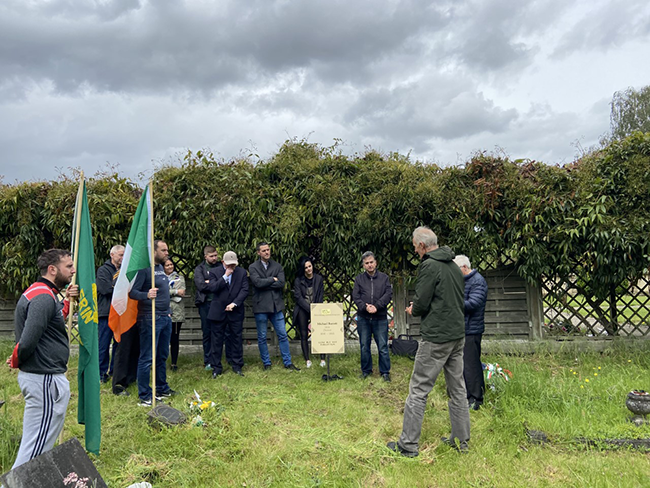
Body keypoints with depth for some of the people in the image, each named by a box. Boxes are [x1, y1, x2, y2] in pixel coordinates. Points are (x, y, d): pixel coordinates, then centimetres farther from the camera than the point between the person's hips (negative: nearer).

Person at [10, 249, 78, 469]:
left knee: (37, 442, 24)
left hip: (42, 377, 11)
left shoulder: (38, 292, 12)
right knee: (36, 445, 0)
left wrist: (66, 300, 11)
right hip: (45, 379, -11)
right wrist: (16, 362, -7)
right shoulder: (44, 298, -21)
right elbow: (27, 341, -27)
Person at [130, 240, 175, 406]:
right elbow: (132, 291, -18)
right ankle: (144, 396, 8)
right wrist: (146, 295, -35)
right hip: (150, 318, -9)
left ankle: (161, 389, 30)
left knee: (162, 356, 17)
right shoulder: (144, 268, -13)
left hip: (165, 317, 9)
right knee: (147, 358, -1)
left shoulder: (161, 267, 13)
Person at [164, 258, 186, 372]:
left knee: (175, 338, 3)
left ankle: (174, 363, 11)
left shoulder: (180, 277, 14)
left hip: (177, 312, 1)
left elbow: (182, 293, 1)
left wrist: (168, 293, -5)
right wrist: (175, 292, -6)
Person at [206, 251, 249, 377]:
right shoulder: (215, 272, 2)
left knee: (236, 339, 7)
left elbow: (244, 290, -2)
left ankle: (237, 366, 19)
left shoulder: (242, 272, 4)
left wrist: (234, 303, -12)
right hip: (218, 312, -1)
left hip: (236, 312, 1)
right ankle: (216, 368, 15)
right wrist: (225, 276, -15)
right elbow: (212, 288, -12)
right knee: (217, 340, 5)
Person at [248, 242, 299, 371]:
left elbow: (281, 283, -8)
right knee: (262, 338, 7)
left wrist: (265, 284, -11)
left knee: (283, 335, 5)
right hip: (260, 307, -2)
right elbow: (258, 282, -16)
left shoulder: (278, 266, 7)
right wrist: (273, 279, -7)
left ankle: (288, 362, 15)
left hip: (276, 305, 2)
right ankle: (266, 363, 21)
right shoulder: (253, 267, 0)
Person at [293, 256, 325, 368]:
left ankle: (322, 359, -1)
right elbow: (298, 297, -7)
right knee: (304, 335, 2)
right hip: (302, 310, -1)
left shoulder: (319, 278, 4)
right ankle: (307, 360, 9)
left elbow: (320, 296, 4)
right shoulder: (298, 280, -2)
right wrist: (310, 309, -14)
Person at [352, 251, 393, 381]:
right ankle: (366, 370, 25)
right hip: (363, 318, 1)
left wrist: (376, 306, -16)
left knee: (383, 346, 3)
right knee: (364, 346, 11)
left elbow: (388, 294, -5)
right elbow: (355, 297, -1)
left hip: (380, 318, -1)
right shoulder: (359, 279, 5)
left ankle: (385, 372, 17)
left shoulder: (384, 277, 4)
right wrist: (365, 307, -18)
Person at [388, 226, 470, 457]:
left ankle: (408, 444, 6)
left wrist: (413, 310, 7)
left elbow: (422, 303, -16)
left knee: (418, 390, -1)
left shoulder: (429, 266, -14)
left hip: (436, 337, -9)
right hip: (458, 334, 9)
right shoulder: (454, 266, 12)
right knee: (457, 388, 16)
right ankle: (461, 440, 25)